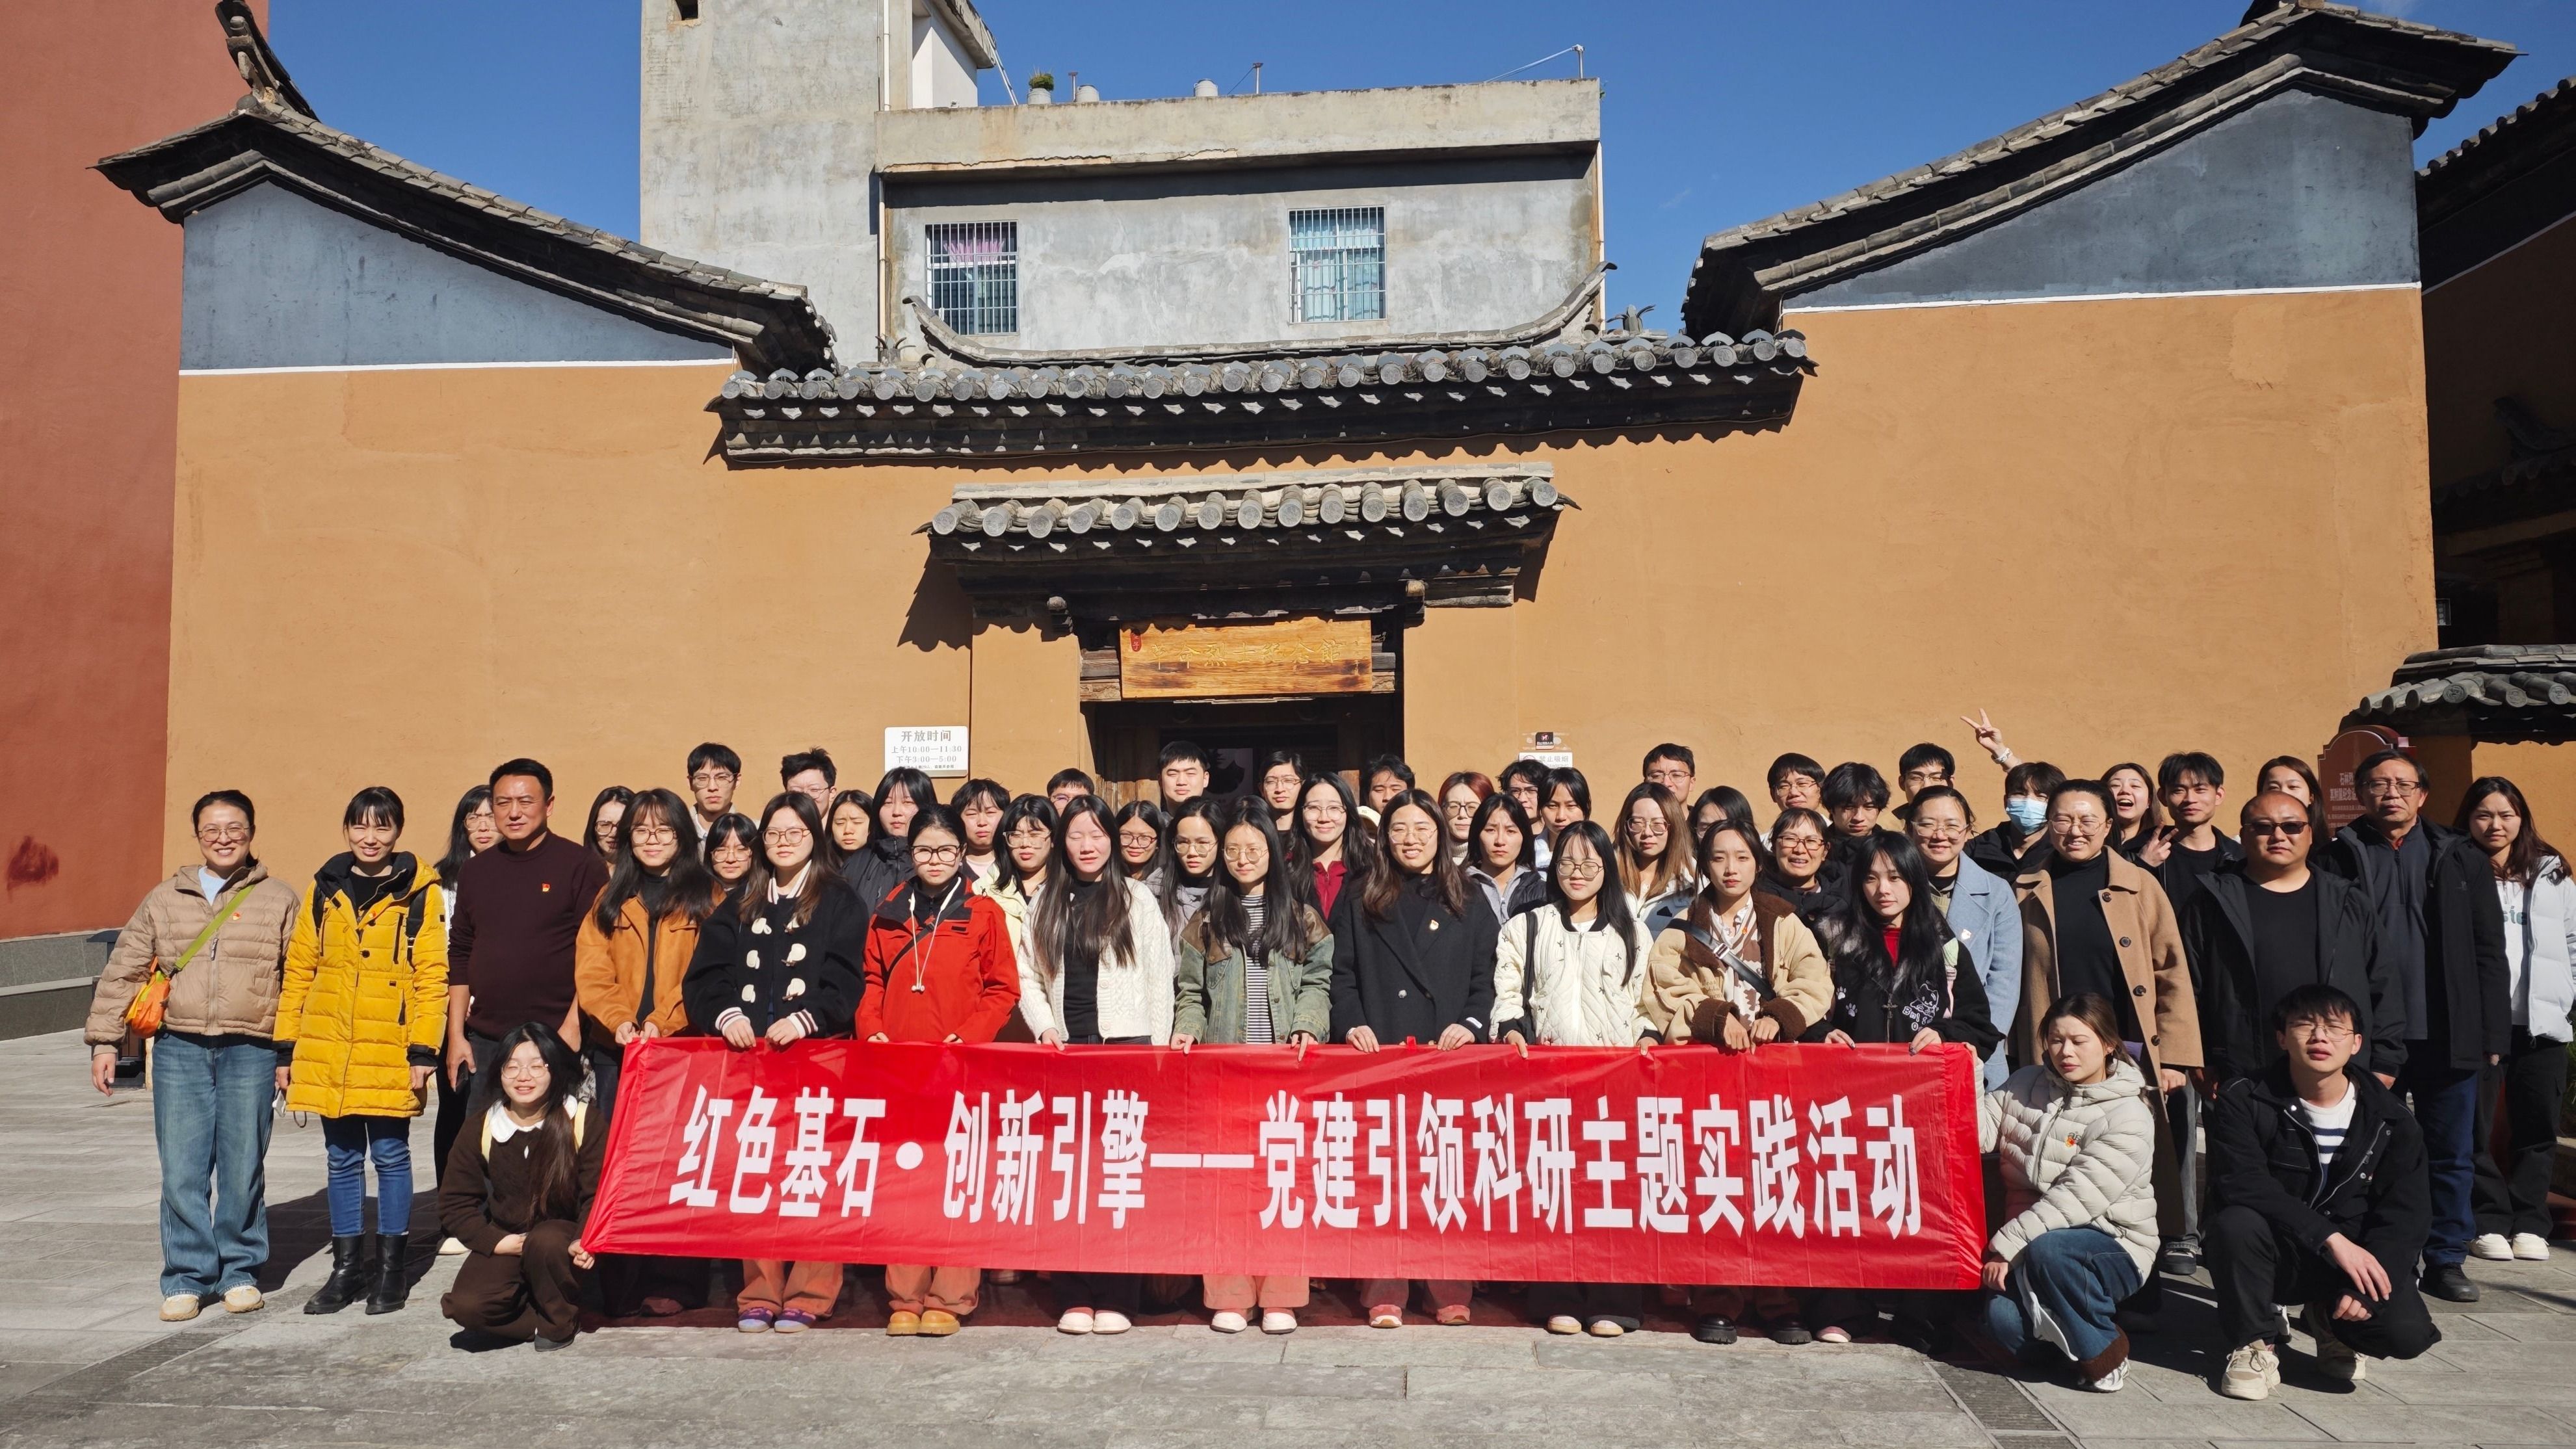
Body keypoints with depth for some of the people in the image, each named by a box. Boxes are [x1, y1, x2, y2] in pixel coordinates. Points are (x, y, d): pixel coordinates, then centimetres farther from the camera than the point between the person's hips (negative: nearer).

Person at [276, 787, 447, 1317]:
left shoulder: (420, 891, -3)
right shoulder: (325, 887, 7)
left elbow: (432, 975, -5)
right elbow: (298, 968, 10)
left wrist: (424, 1050, -10)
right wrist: (286, 1046, 7)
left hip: (390, 1052, -3)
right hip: (327, 1049, 4)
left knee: (391, 1155, 4)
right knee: (341, 1159, 11)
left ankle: (392, 1266, 17)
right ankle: (348, 1266, 22)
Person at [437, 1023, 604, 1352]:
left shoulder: (583, 1121, -10)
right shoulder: (481, 1127, -2)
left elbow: (599, 1196, -10)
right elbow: (455, 1202, 3)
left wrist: (584, 1242, -28)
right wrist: (499, 1242, -11)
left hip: (563, 1237, -2)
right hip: (504, 1242, 2)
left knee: (545, 1242, -37)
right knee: (466, 1306, -26)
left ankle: (560, 1322, -9)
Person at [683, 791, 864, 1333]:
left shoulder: (839, 902, 7)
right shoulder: (740, 903, 17)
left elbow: (842, 977, -3)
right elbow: (706, 971, 7)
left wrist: (806, 1019, -19)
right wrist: (725, 1013, -12)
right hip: (748, 1052, 3)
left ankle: (809, 1292, 1)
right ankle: (760, 1290, 9)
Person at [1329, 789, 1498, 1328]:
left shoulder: (1468, 904, 13)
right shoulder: (1359, 903, 13)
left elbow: (1485, 979, 8)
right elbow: (1343, 975, 7)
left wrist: (1471, 1022, -8)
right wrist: (1352, 1024, -8)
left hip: (1447, 1055, 0)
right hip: (1378, 1054, 0)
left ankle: (1450, 1291, 7)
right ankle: (1384, 1294, 2)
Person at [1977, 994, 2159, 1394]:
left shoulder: (2128, 1117, -11)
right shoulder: (2028, 1084, 7)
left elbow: (2076, 1198, -19)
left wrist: (2007, 1245, -22)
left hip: (2112, 1246, -4)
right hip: (2026, 1242, 4)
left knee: (2047, 1250, -37)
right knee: (2003, 1318, -25)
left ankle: (2104, 1352, -10)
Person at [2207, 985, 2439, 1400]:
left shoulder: (2390, 1119, -1)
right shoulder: (2243, 1101, -11)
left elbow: (2408, 1214, -5)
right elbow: (2241, 1184, -24)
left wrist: (2367, 1286, -19)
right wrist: (2331, 1236, -32)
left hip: (2358, 1256, 2)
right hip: (2274, 1257, -2)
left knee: (2407, 1334, -25)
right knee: (2235, 1222, -35)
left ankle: (2330, 1322, 14)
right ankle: (2251, 1344, -9)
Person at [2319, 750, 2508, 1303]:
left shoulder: (2462, 859, 8)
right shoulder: (2340, 859, 2)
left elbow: (2488, 953, 6)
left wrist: (2493, 1033, -1)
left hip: (2448, 1038, 2)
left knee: (2453, 1155, 9)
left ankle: (2446, 1260, 21)